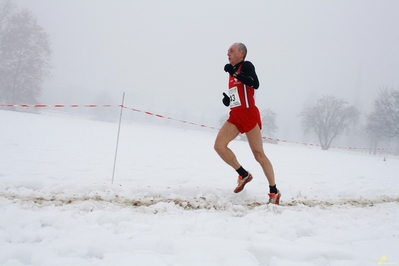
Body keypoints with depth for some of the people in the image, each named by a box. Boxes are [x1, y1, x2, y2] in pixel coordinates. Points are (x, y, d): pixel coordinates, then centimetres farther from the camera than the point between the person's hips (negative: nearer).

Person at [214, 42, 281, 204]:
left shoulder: (246, 66, -5)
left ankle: (274, 191, 7)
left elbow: (255, 84, -24)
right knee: (219, 145, -9)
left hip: (248, 114, -8)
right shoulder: (233, 70, 18)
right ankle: (243, 175, 7)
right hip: (235, 116, 8)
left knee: (258, 154, -5)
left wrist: (235, 73, -24)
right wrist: (227, 100, 9)